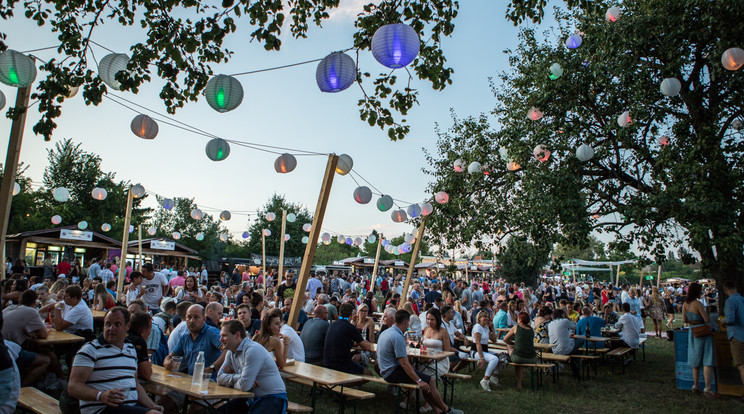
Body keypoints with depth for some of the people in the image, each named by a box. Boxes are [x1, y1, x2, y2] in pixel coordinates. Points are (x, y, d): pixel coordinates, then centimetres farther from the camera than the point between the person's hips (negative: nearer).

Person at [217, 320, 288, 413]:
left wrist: (231, 381, -2)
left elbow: (244, 385, -22)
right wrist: (238, 377, -13)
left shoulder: (253, 350, -21)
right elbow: (220, 377, 3)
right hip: (252, 397, 8)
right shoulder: (231, 352, 9)